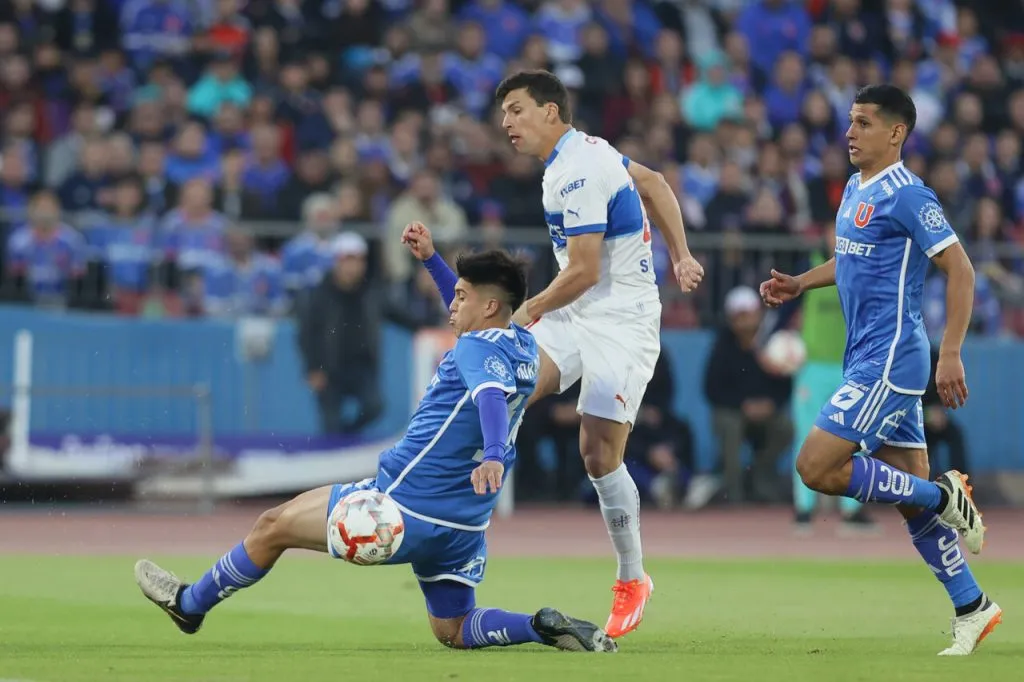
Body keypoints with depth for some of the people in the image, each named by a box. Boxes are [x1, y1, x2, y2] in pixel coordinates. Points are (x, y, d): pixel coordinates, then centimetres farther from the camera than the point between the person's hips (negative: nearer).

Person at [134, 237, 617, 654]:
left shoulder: (477, 348, -16)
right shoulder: (524, 348, 10)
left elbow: (490, 394, -38)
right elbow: (471, 320, 32)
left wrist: (491, 457, -56)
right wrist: (431, 259, 26)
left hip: (403, 504, -8)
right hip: (463, 528, 8)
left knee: (274, 526, 9)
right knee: (454, 632, 16)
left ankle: (190, 604, 26)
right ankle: (545, 628, -9)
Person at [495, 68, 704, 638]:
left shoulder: (578, 175, -20)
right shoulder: (583, 150, 10)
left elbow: (583, 272, -21)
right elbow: (654, 183, 23)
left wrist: (531, 311, -6)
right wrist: (681, 255, 19)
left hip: (621, 321, -10)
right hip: (576, 315, 10)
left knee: (599, 453, -10)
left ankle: (632, 580, 5)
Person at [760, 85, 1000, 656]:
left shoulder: (907, 195, -14)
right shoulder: (855, 190, 13)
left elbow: (961, 270, -16)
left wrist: (951, 354, -21)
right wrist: (801, 283, 15)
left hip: (889, 360, -9)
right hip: (870, 359, 9)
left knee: (817, 468, -14)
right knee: (910, 493, 9)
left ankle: (944, 496, -2)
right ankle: (973, 608, 16)